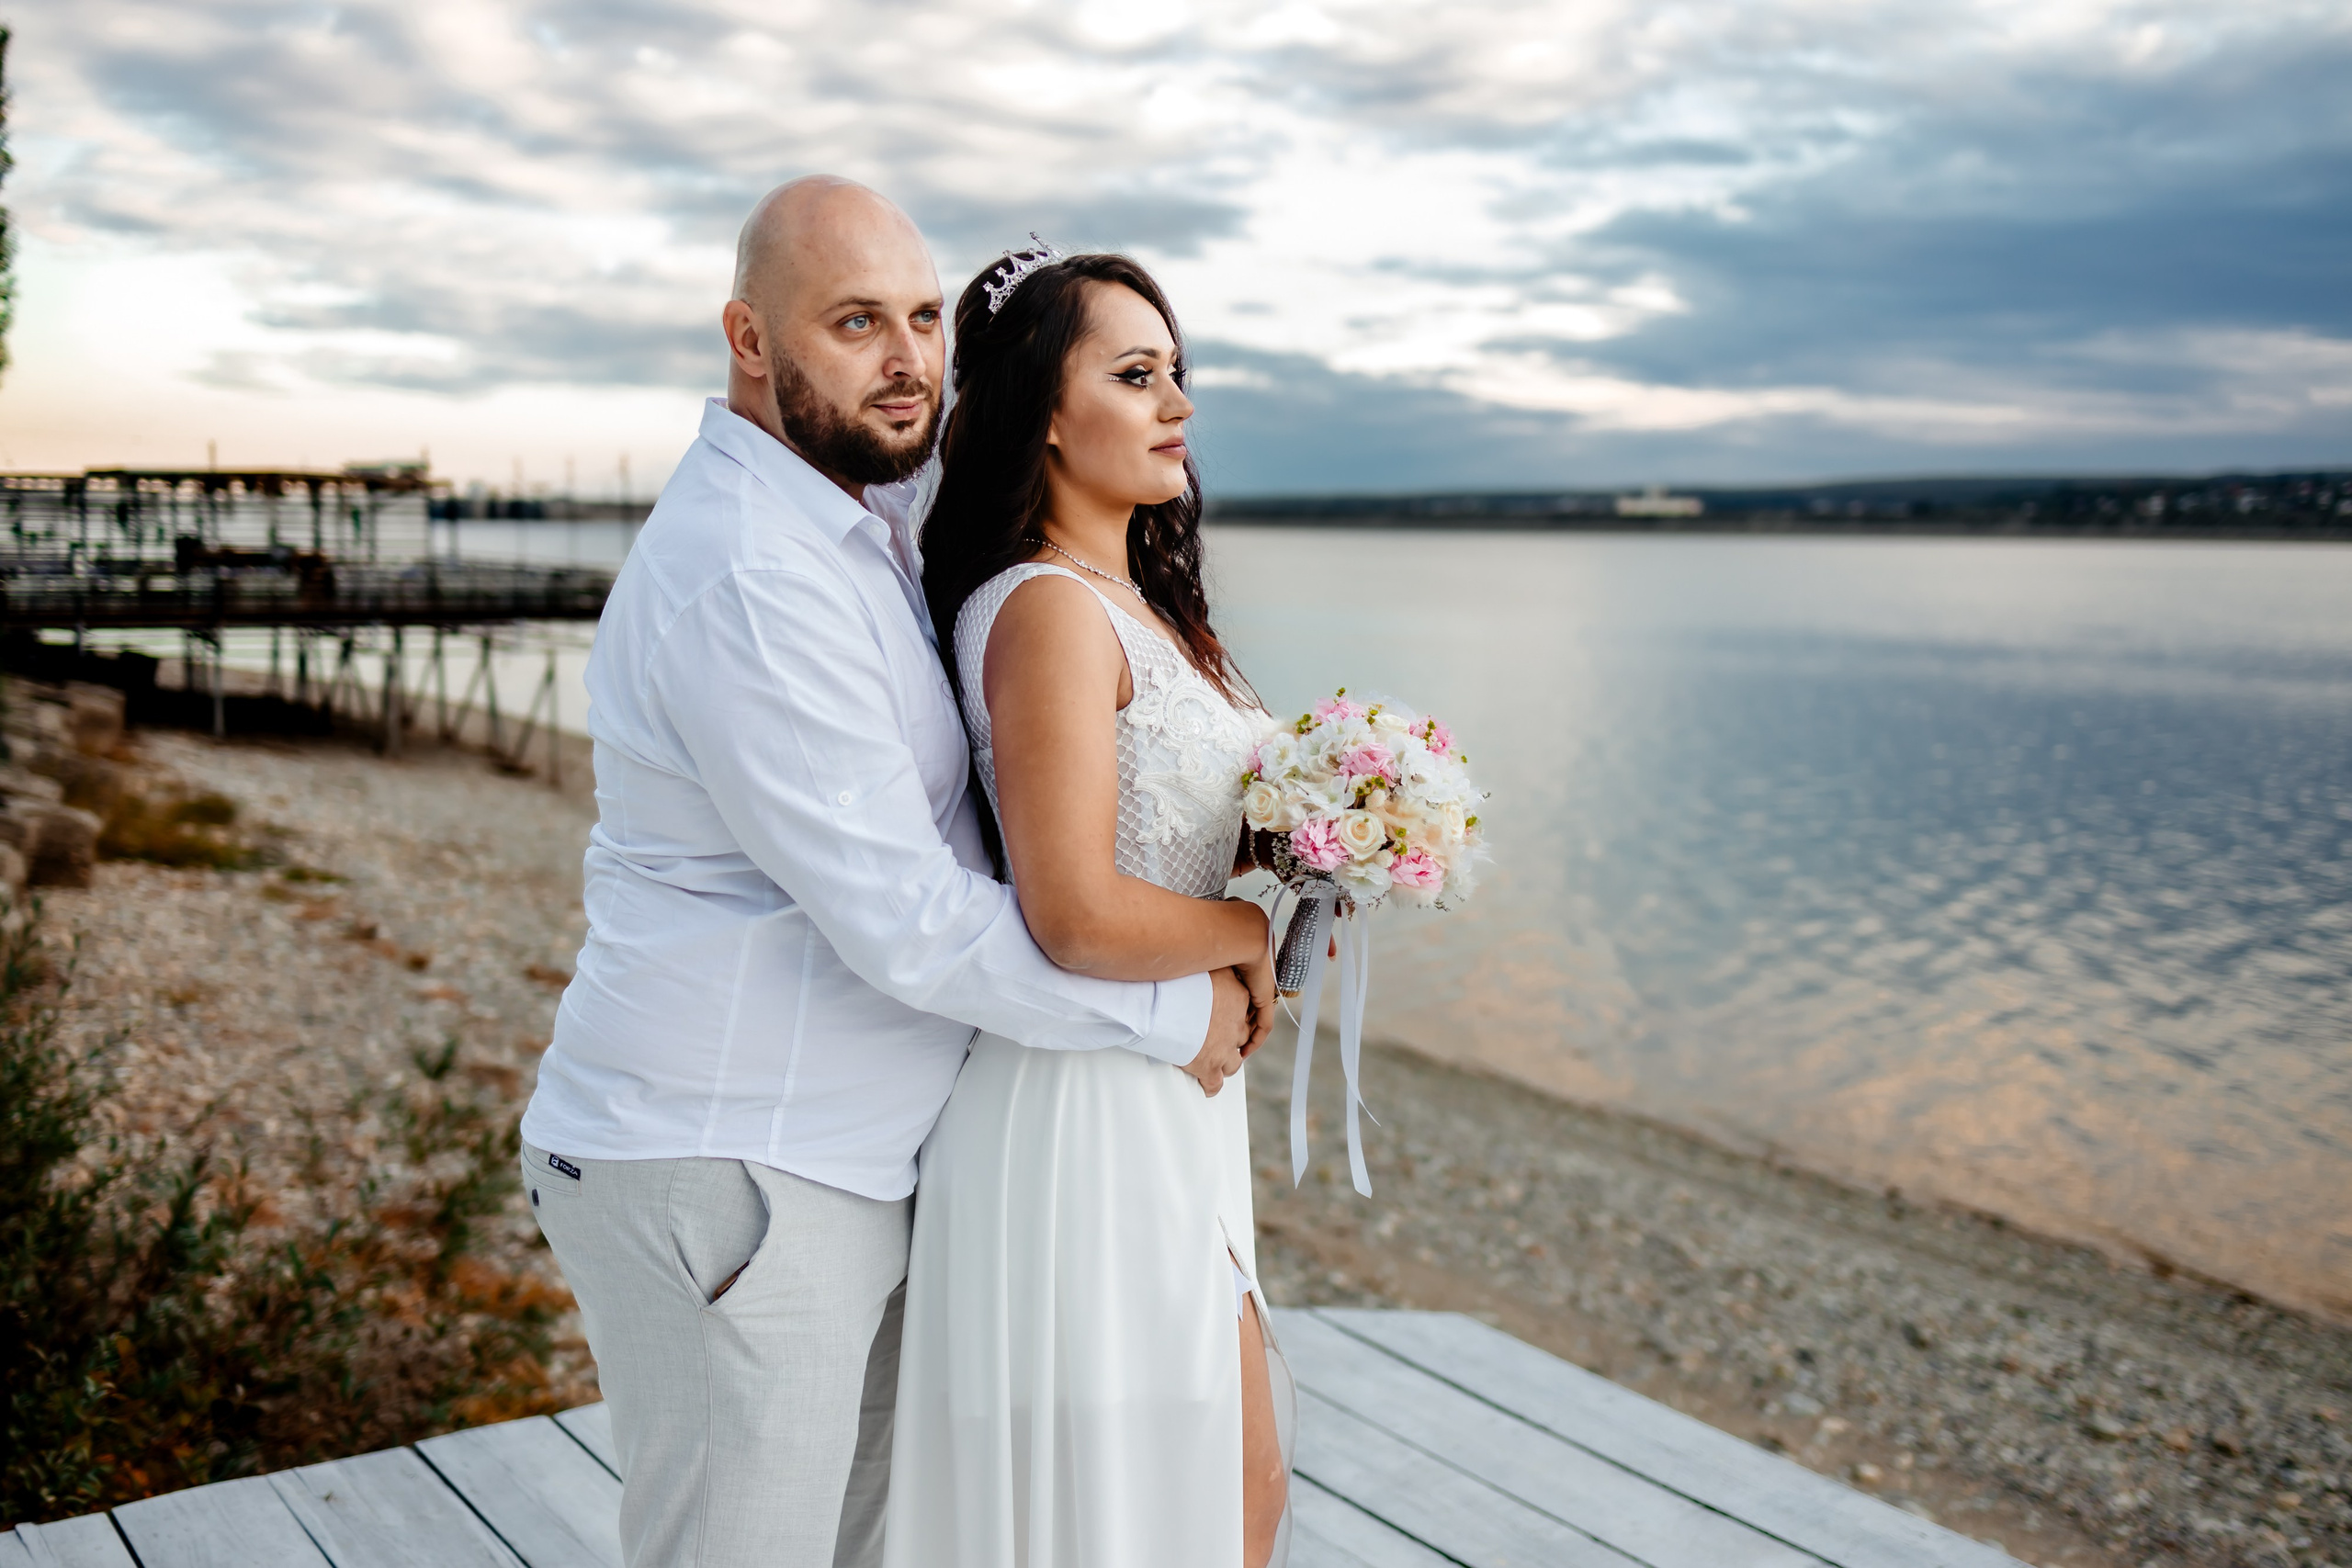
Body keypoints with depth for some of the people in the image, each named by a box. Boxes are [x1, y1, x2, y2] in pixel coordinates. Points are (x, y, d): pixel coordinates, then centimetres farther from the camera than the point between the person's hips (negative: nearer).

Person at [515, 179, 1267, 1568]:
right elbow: (907, 924, -23)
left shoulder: (856, 526, 11)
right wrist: (1176, 1013, -12)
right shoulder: (750, 576, -22)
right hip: (718, 1180, -9)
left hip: (843, 1173, 10)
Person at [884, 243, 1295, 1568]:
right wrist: (1260, 932, -10)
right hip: (1091, 1115, -9)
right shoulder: (1049, 608, -19)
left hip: (1173, 1105, 9)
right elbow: (1080, 918, -26)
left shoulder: (1138, 602, 11)